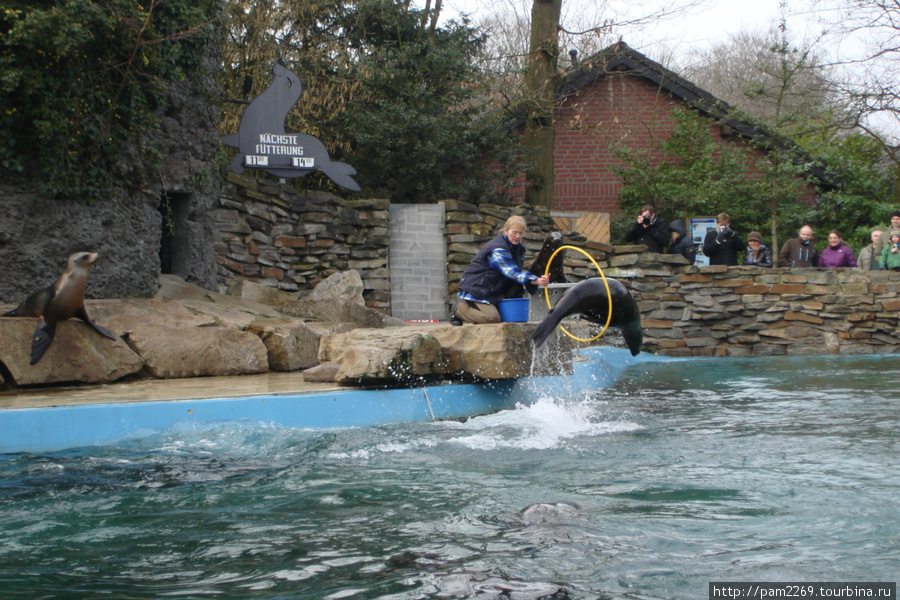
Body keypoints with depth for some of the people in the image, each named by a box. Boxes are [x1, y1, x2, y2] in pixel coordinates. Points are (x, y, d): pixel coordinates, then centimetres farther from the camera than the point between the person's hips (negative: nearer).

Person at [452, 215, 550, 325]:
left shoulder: (517, 248, 9)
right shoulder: (497, 250, -22)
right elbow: (512, 272, -31)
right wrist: (536, 281, -42)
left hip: (493, 290, 10)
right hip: (475, 289, -10)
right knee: (492, 317, -25)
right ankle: (460, 310, 2)